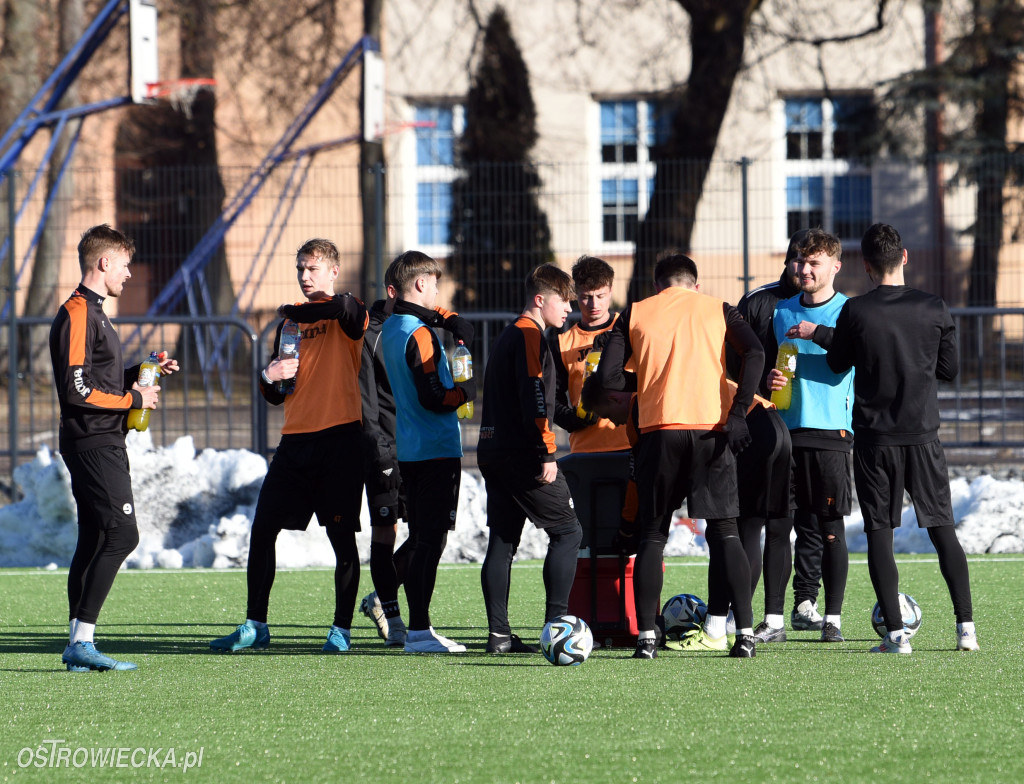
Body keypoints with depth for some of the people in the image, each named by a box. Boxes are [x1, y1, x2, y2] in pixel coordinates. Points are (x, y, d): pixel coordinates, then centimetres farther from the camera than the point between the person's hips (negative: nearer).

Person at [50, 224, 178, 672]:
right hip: (94, 444, -11)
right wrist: (134, 399, -12)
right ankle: (83, 640, -17)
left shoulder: (91, 312, 20)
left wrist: (140, 373, 15)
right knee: (121, 533, -15)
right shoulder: (77, 314, -13)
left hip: (101, 445, 11)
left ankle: (78, 644, 9)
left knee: (94, 541, 9)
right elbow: (77, 389, -20)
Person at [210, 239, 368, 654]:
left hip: (339, 438, -6)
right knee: (262, 529, 3)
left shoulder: (348, 313, -1)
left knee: (342, 537, -3)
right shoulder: (290, 322, 18)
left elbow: (342, 308, -29)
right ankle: (255, 626, 10)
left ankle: (342, 629, 6)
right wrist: (270, 377, -3)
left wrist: (292, 311, -14)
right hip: (296, 439, 6)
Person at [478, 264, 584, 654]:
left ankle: (499, 634, 3)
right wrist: (547, 454, -19)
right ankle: (556, 625, -10)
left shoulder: (505, 337, 21)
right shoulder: (530, 336, -10)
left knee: (502, 541, 6)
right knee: (567, 531, -3)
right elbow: (534, 396, -18)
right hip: (522, 456, -9)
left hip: (493, 450, 9)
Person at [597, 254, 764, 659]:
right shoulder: (717, 309, 12)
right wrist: (738, 411, -9)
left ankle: (646, 636, 1)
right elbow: (754, 353, -5)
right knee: (724, 531, 3)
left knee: (652, 535, 8)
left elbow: (607, 378, 3)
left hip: (658, 431, 0)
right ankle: (745, 631, -6)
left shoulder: (634, 314, 12)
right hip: (712, 428, 0)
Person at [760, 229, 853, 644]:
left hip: (830, 429, -4)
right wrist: (769, 378, -2)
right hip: (785, 429, 4)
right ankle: (773, 620, 3)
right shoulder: (781, 310, 15)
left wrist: (819, 333, -23)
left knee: (830, 527, -1)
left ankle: (833, 619, 5)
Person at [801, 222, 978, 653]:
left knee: (879, 532, 4)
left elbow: (838, 363, 7)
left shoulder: (855, 311, -7)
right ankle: (966, 628, 3)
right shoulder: (934, 309, -3)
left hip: (874, 439, -2)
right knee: (942, 528, 9)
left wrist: (817, 333, 23)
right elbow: (950, 370, 6)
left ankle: (896, 634, -3)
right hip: (923, 436, 2)